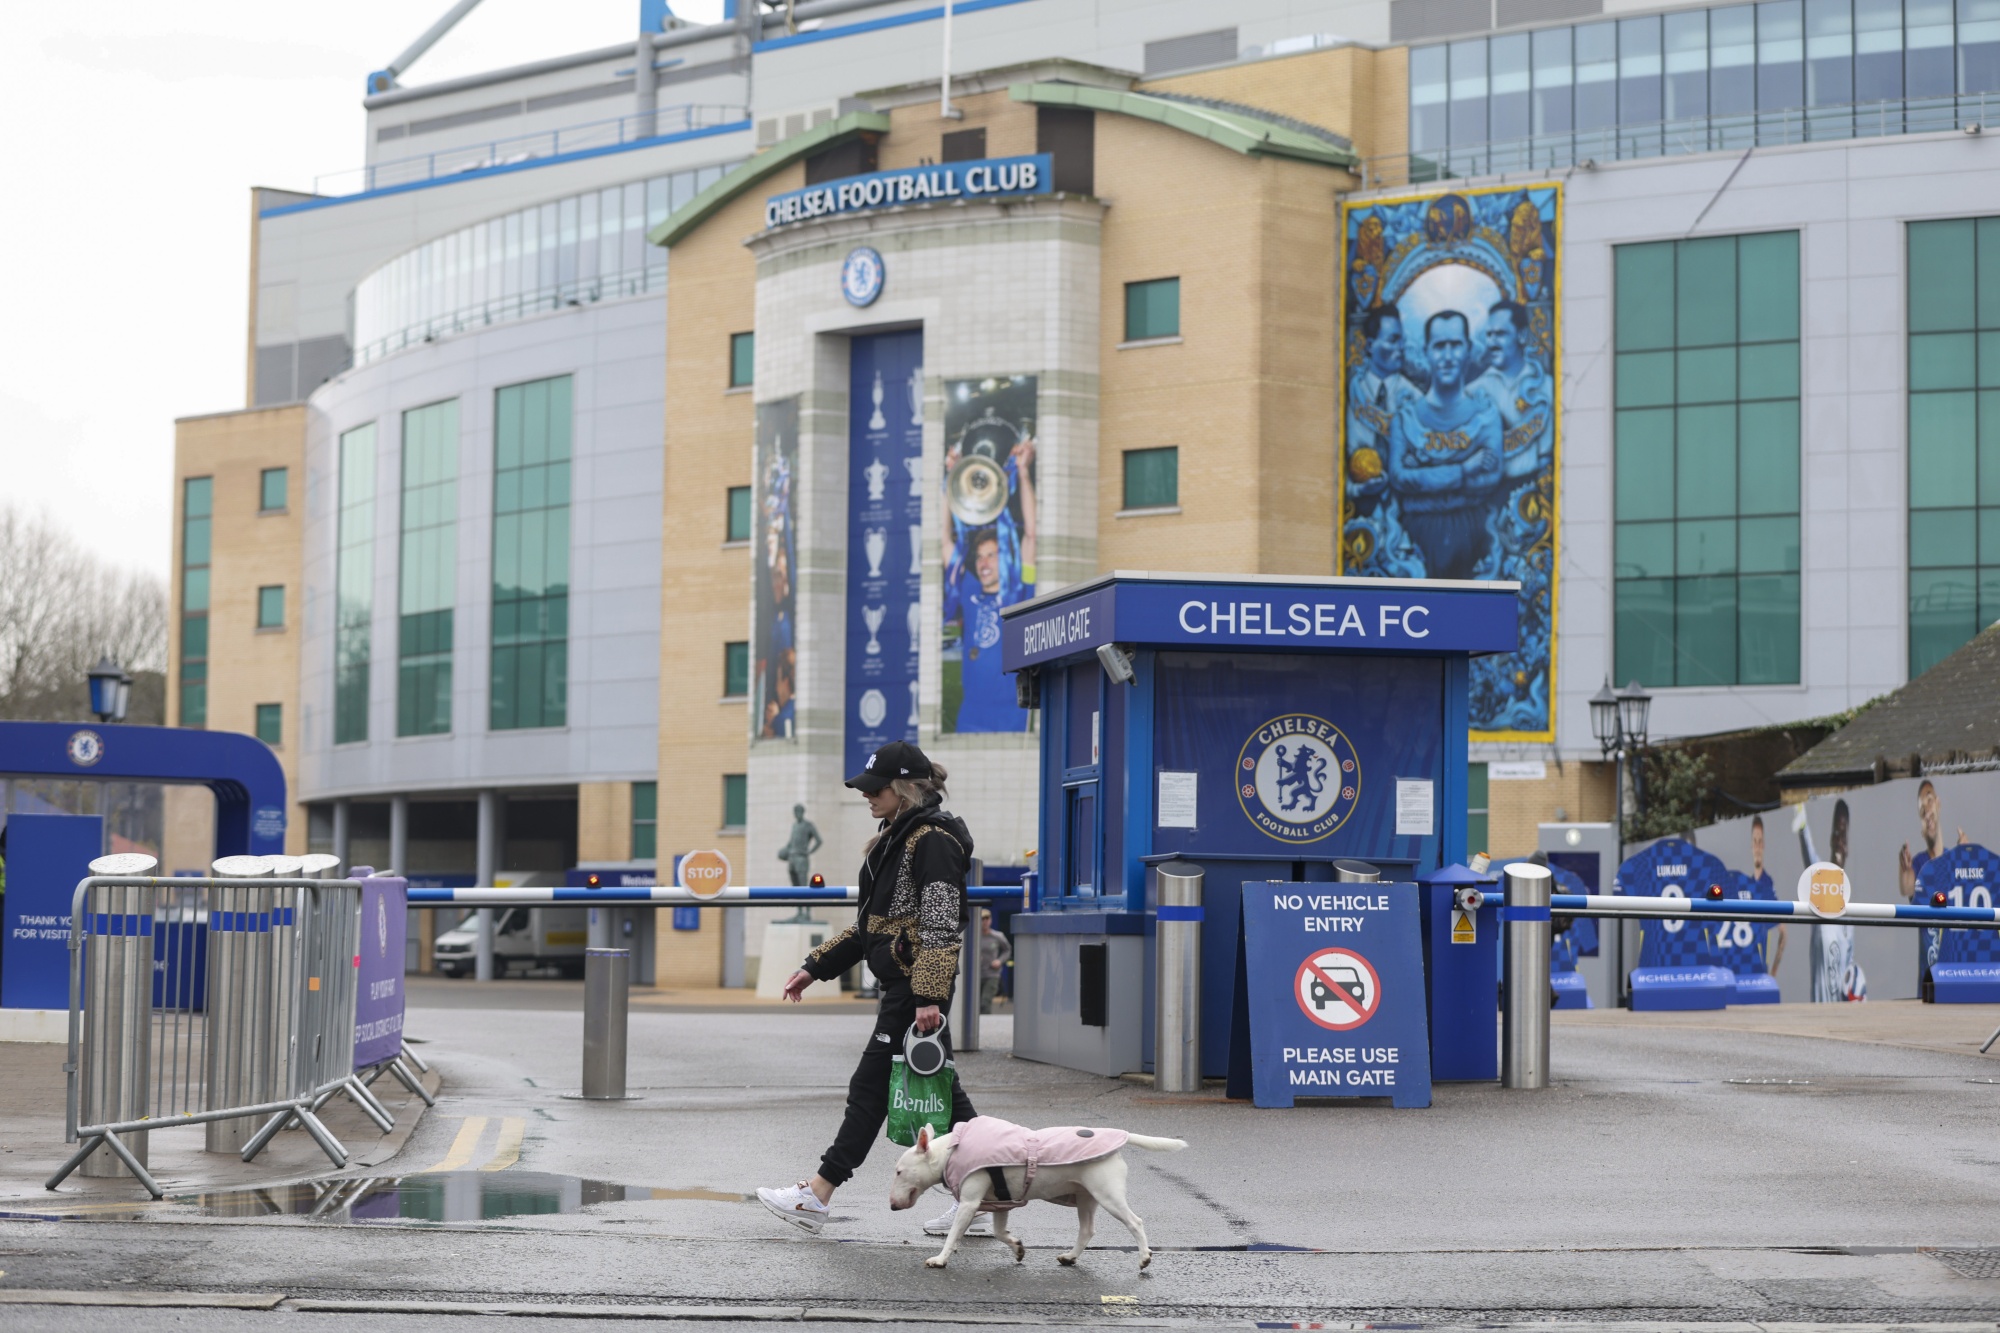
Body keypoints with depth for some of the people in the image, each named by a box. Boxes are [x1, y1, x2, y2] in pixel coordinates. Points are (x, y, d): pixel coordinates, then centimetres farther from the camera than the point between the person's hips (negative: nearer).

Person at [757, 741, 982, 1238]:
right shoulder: (897, 837, 18)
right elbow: (870, 923, 24)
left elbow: (940, 924, -20)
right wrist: (816, 967, 22)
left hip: (915, 986, -10)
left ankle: (816, 1198, -1)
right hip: (903, 985, 10)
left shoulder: (933, 839, -13)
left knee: (871, 1087, -5)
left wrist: (930, 997, -26)